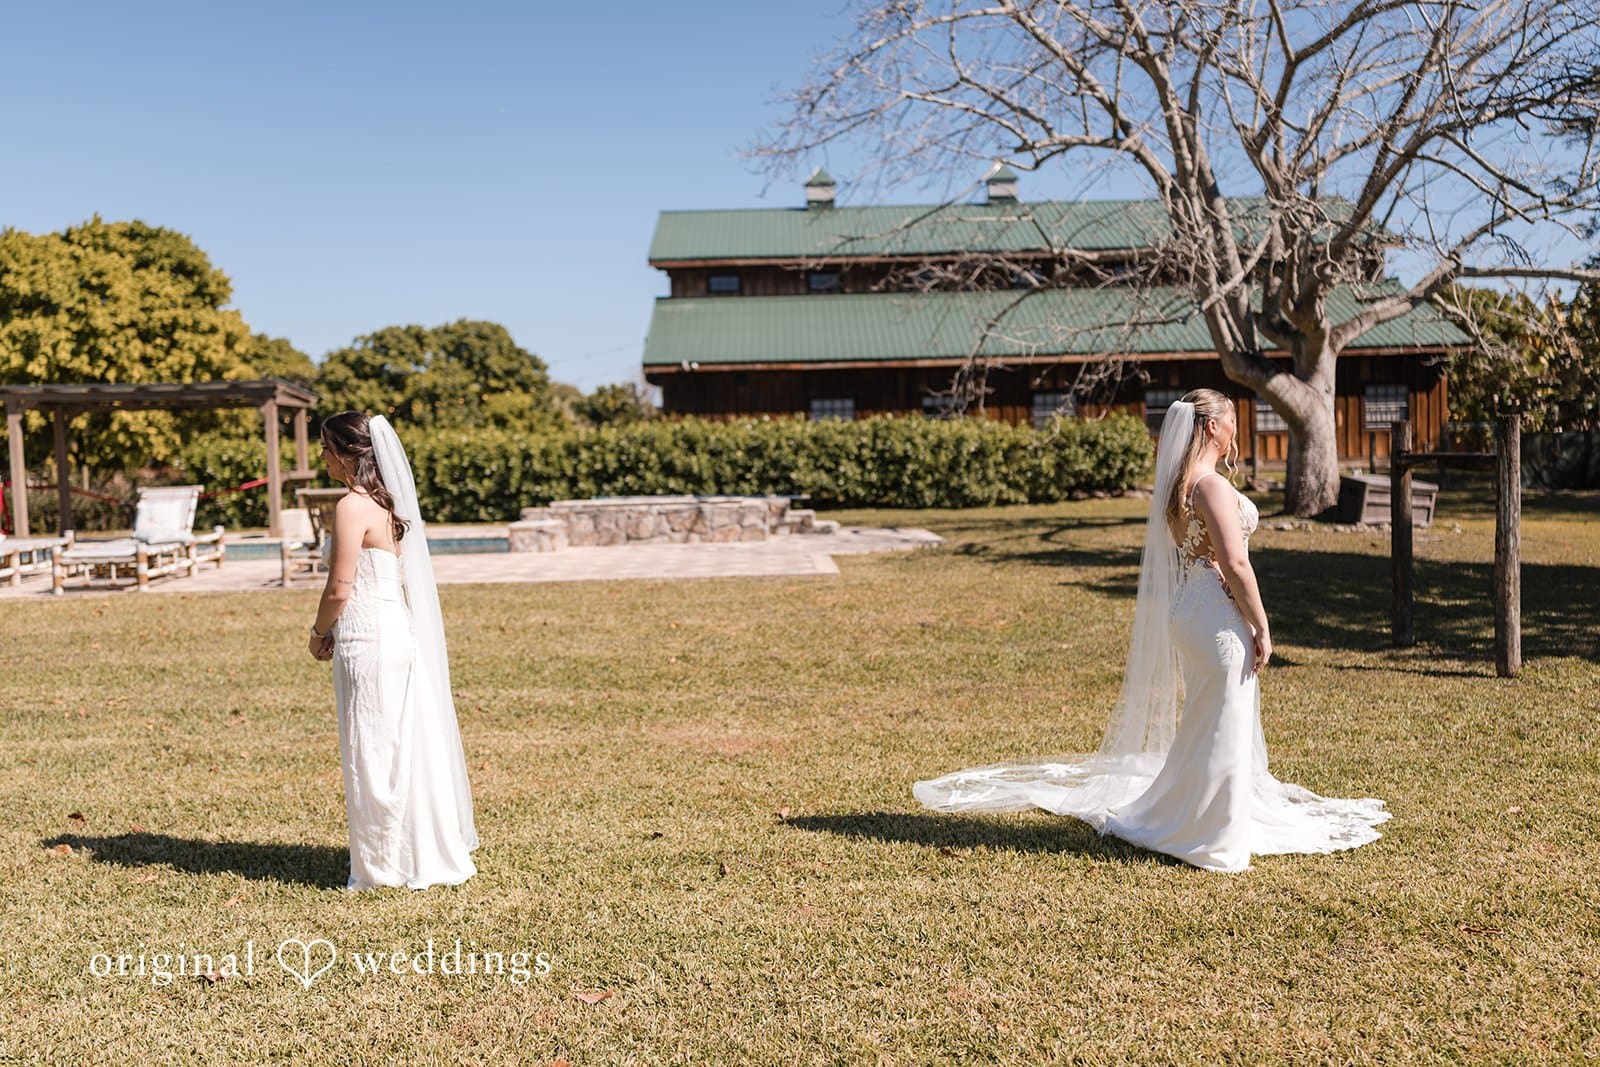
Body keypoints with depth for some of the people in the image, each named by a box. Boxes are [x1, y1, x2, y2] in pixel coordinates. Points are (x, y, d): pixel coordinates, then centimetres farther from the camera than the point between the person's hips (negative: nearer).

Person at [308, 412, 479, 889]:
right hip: (399, 635, 9)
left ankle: (380, 868, 13)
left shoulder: (352, 506, -15)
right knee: (399, 749, 16)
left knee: (371, 753, 2)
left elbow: (339, 589, -16)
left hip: (369, 643, -9)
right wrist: (336, 630, 13)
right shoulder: (386, 502, 12)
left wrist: (318, 633, 1)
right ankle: (423, 854, 26)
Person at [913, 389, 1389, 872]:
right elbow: (1235, 565, -20)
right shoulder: (1212, 485, -18)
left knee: (1205, 727, 20)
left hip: (1187, 610, 9)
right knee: (1222, 729, 0)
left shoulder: (1178, 483, 11)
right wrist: (1261, 628, -13)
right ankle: (1216, 839, 10)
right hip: (1218, 616, -9)